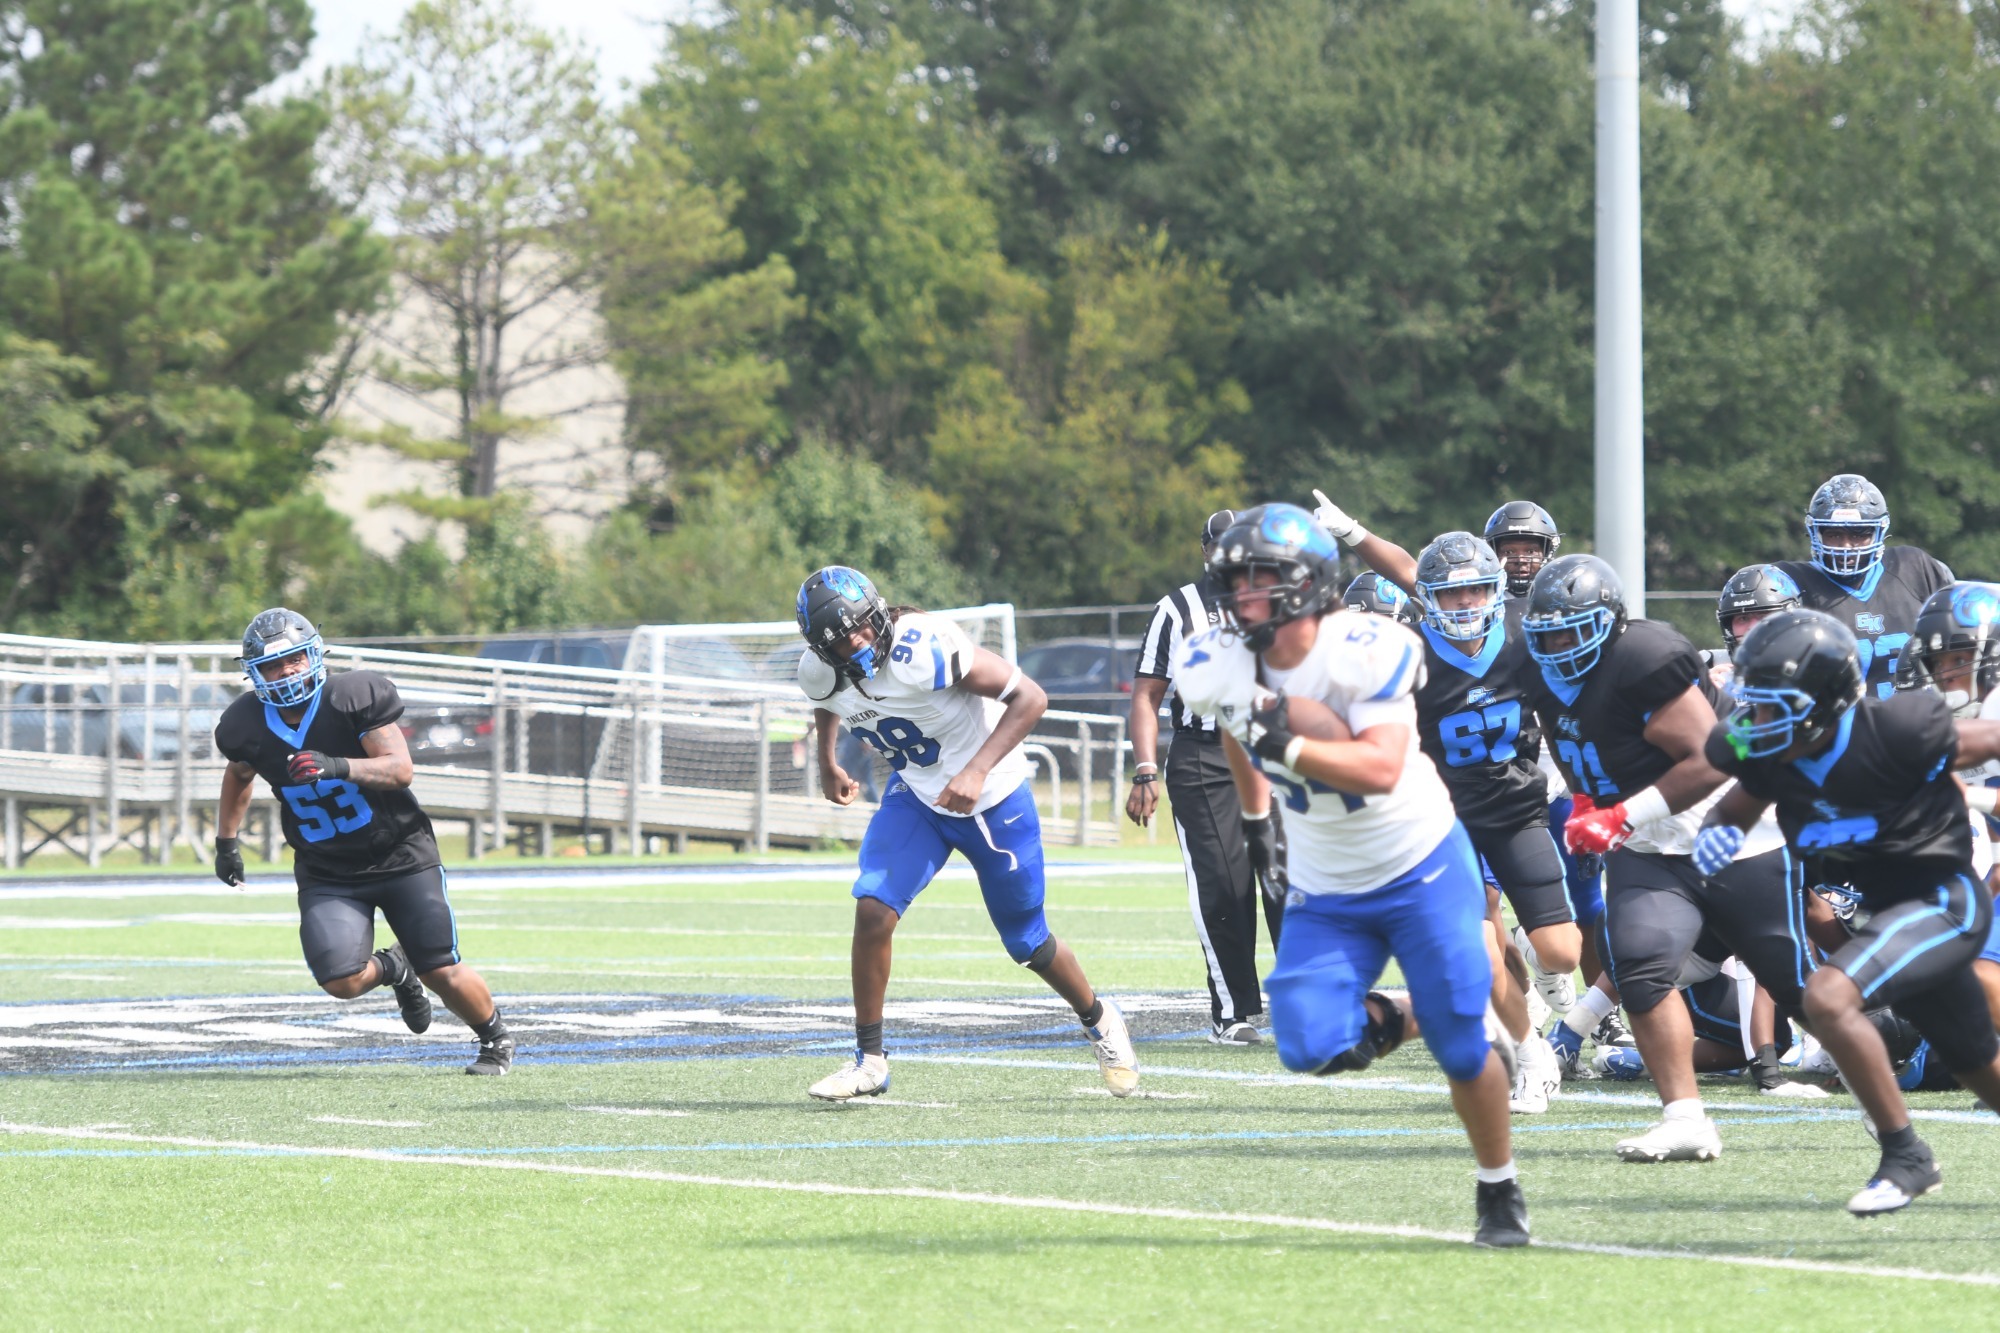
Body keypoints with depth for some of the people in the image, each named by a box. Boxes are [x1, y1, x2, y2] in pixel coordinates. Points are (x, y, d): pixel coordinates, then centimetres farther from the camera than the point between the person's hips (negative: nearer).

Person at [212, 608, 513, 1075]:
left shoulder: (353, 698, -18)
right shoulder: (246, 728, -7)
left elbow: (400, 768, -23)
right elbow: (239, 776, 16)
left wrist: (338, 767, -38)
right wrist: (226, 841, 21)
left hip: (399, 855, -2)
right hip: (326, 874, 2)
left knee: (443, 975, -5)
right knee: (342, 981, -17)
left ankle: (495, 1037, 27)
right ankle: (392, 968, 20)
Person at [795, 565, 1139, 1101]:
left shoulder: (925, 650, -34)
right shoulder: (819, 671, -14)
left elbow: (1029, 696, -29)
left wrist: (977, 772, -36)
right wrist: (827, 765, 19)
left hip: (992, 797, -4)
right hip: (915, 796, 4)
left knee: (1028, 943, 9)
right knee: (874, 909, -18)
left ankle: (1099, 1021, 38)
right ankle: (869, 1061, -4)